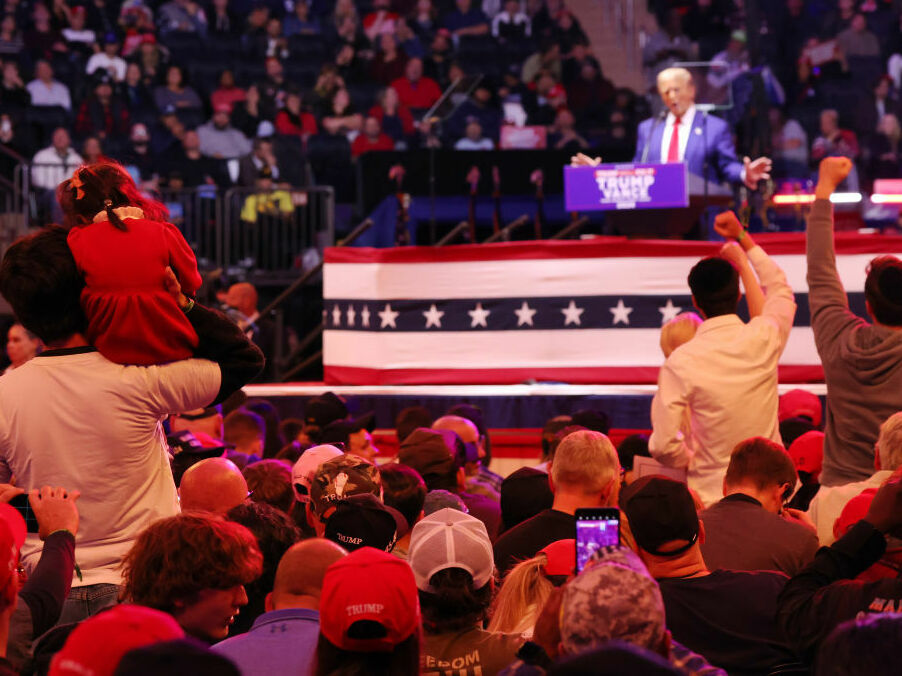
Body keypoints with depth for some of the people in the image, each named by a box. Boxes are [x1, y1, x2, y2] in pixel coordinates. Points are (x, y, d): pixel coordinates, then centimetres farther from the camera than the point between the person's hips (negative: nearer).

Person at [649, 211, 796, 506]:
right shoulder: (764, 338, -5)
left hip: (710, 494, -2)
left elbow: (662, 446, -13)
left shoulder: (680, 363, -11)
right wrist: (743, 236, 27)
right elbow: (781, 290, 20)